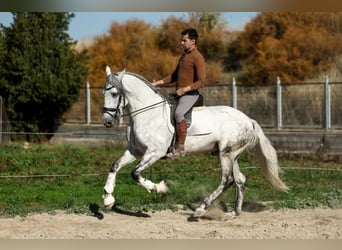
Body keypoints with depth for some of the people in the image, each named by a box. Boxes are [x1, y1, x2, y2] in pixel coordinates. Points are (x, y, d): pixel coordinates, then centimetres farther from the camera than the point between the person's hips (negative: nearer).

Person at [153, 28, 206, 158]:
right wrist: (158, 82, 16)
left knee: (178, 113, -33)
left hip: (190, 94, -10)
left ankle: (181, 148, -33)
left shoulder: (197, 58, -11)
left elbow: (201, 82, -18)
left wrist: (184, 89, -25)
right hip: (179, 93, 10)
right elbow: (174, 76, 26)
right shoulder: (183, 56, 17)